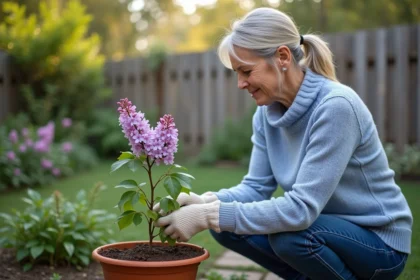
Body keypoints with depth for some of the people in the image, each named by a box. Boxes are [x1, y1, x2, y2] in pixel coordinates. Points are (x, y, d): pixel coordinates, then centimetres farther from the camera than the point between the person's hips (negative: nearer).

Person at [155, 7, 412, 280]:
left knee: (289, 234, -33)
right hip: (325, 226, 7)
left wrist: (209, 215, -32)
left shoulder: (336, 106, -28)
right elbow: (256, 186, -2)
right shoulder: (267, 111, -5)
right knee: (226, 223, -8)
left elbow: (301, 208, -33)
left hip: (378, 240, -6)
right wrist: (205, 204, -21)